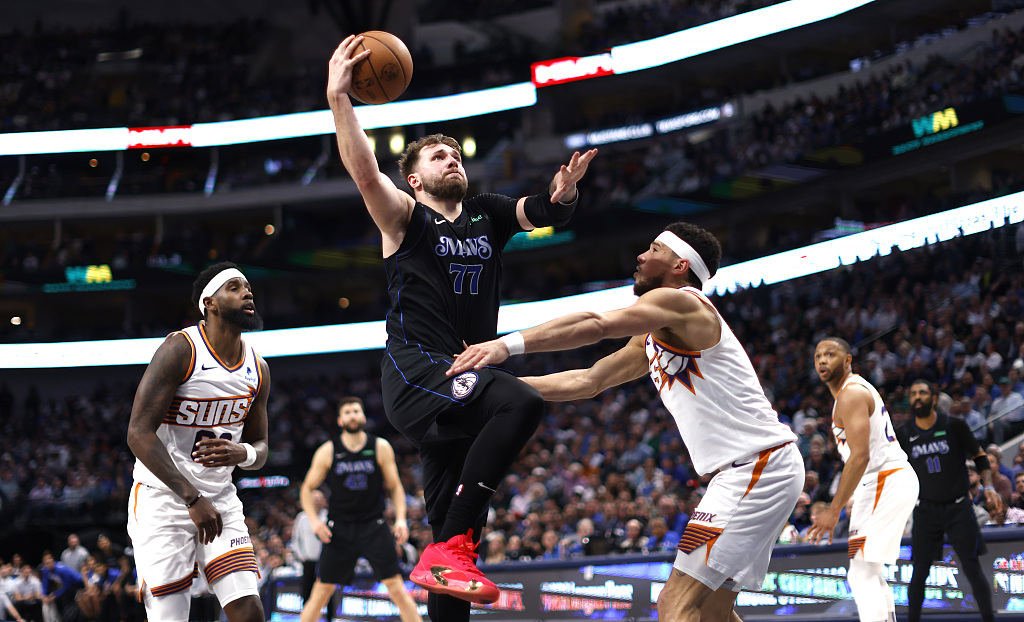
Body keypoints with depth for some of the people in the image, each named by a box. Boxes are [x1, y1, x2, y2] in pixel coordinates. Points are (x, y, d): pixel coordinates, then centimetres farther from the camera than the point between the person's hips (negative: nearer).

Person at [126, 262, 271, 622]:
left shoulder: (258, 370, 6)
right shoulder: (180, 350, -14)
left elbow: (260, 447, 14)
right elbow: (139, 433, -20)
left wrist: (241, 454, -13)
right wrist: (193, 498, -26)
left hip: (220, 500, 6)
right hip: (163, 498, -5)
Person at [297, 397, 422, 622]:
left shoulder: (381, 448, -1)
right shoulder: (327, 452, -2)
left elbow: (395, 487, 6)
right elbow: (307, 488, 8)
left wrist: (401, 519, -8)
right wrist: (313, 520, -7)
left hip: (374, 526, 0)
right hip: (338, 529, 0)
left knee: (397, 588, -6)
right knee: (321, 592, 1)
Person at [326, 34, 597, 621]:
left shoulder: (487, 214, 19)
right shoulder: (405, 217, 3)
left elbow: (543, 214, 9)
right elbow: (365, 172, -14)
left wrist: (563, 193, -15)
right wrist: (339, 98, -25)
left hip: (466, 379, 7)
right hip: (417, 370, -6)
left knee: (456, 527, 5)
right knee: (522, 402, -33)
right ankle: (450, 550, -33)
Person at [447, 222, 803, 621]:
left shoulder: (679, 302, -10)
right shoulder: (650, 341, 21)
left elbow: (597, 324, -26)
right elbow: (586, 382, 22)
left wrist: (508, 345, -32)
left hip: (758, 464, -10)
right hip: (742, 470, 10)